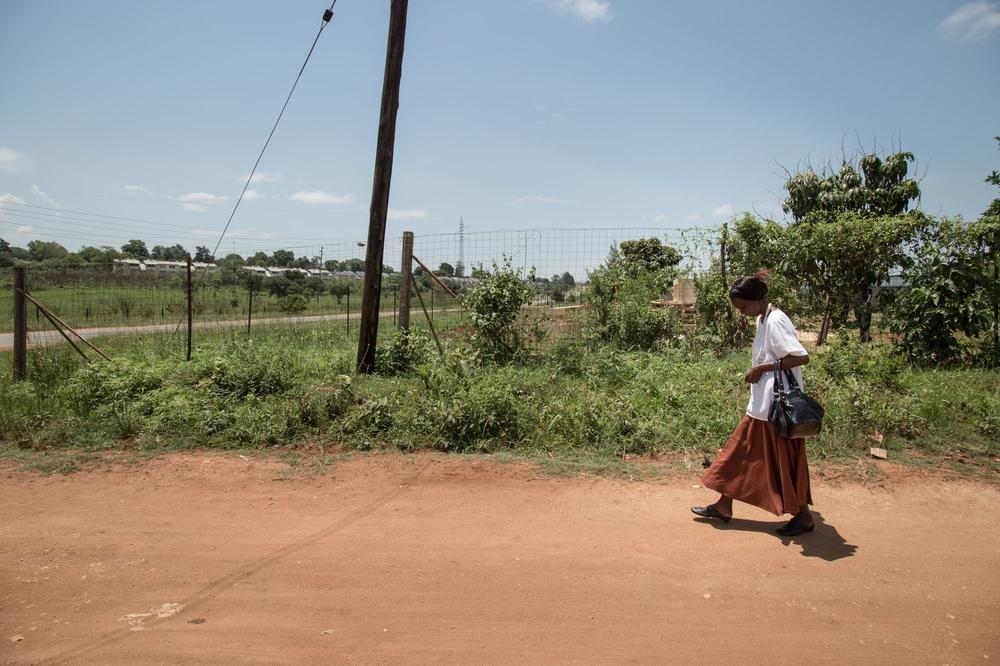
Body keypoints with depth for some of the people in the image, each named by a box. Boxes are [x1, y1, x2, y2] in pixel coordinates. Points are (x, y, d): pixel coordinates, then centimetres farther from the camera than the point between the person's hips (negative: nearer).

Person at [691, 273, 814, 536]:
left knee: (785, 462, 3)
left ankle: (803, 517, 20)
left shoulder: (776, 321, -19)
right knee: (741, 452, 14)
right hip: (763, 404, 10)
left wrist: (762, 368, -21)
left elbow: (801, 357, -25)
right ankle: (723, 506, 25)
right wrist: (757, 370, 2)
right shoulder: (763, 320, 10)